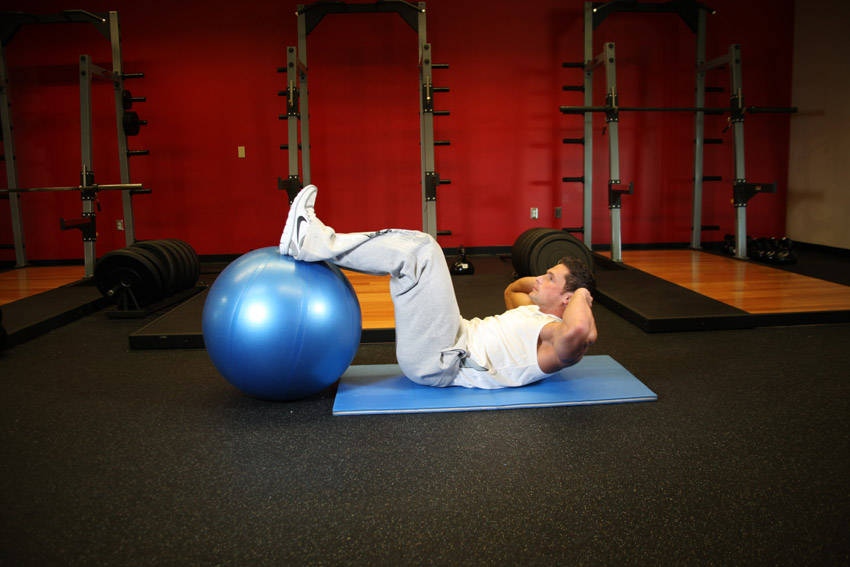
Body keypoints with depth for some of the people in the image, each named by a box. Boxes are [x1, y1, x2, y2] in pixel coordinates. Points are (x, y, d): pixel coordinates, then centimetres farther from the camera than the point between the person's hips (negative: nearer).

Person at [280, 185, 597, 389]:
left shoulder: (557, 342, -9)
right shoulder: (536, 313, 19)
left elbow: (577, 331, -34)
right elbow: (511, 290, 39)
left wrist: (581, 295, -14)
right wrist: (549, 278, 24)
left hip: (439, 364, -10)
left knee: (420, 250, -19)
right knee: (415, 250, 8)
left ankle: (311, 243, -11)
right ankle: (315, 242, 4)